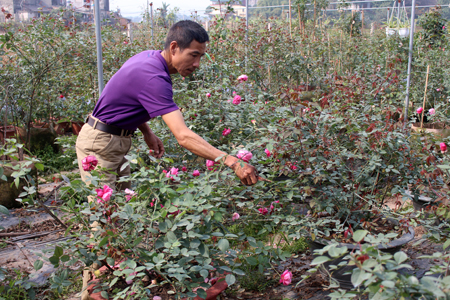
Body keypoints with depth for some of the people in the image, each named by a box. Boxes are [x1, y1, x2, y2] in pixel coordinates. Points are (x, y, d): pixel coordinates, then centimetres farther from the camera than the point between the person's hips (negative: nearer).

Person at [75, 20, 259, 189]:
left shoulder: (150, 57, 1)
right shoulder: (154, 78, -30)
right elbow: (183, 136, -38)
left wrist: (146, 131, 6)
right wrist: (232, 162, -41)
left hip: (118, 139, 10)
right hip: (99, 142, -10)